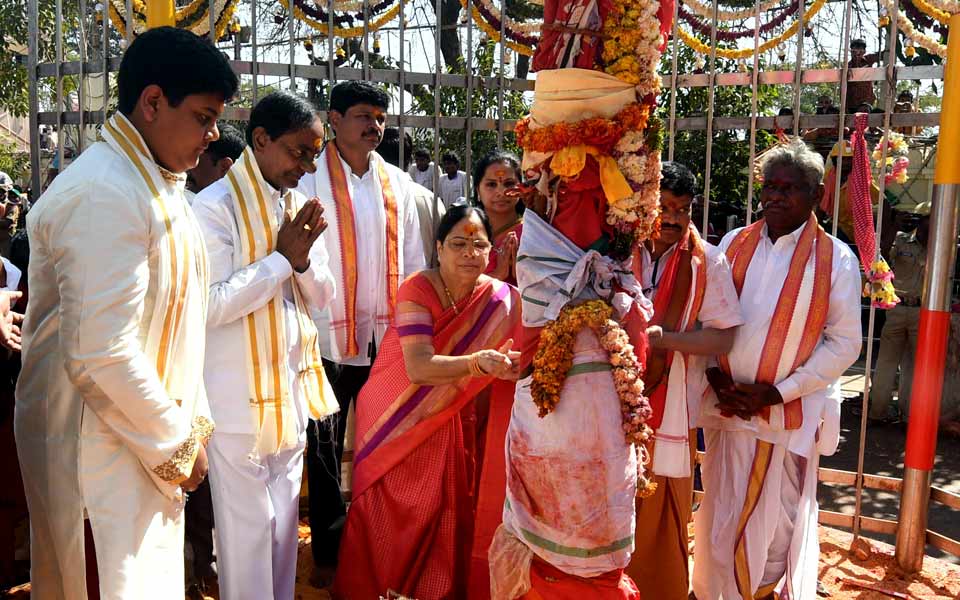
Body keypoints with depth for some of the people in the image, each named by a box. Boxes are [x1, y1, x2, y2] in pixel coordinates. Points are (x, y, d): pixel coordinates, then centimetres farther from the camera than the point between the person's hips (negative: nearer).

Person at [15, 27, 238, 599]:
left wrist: (191, 423, 11)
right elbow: (103, 353, -26)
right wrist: (177, 443, -13)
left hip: (152, 443, 9)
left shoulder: (160, 184, 11)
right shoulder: (104, 195, -21)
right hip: (103, 449, -9)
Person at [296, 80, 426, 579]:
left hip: (388, 335, 4)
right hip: (329, 336, -4)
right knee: (325, 447, 7)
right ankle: (328, 549, 22)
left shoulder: (397, 183, 10)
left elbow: (412, 260, 13)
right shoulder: (309, 178, -5)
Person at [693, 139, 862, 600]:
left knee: (776, 522, 8)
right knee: (720, 515, 13)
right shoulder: (733, 245, 3)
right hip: (727, 407, 3)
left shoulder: (835, 259, -5)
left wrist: (776, 392, -13)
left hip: (789, 413, -3)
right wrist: (717, 381, -7)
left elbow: (844, 342, -6)